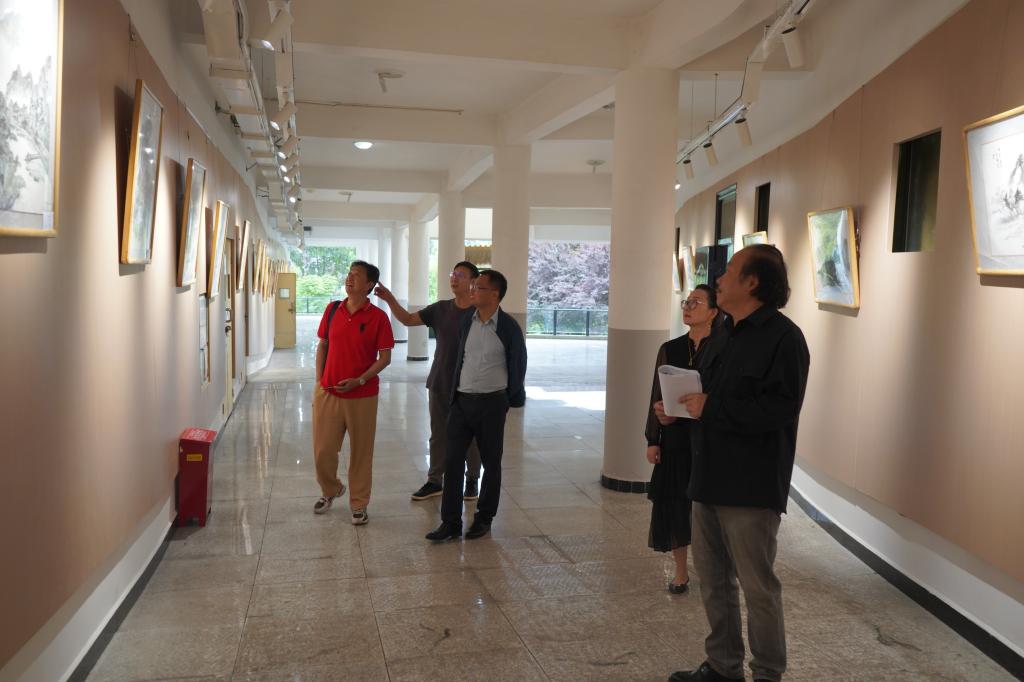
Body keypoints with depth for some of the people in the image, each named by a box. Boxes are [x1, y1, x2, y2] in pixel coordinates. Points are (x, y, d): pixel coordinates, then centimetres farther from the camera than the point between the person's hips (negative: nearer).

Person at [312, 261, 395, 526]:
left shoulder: (378, 317, -8)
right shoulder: (332, 310, 4)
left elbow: (385, 357, -6)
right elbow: (322, 345, 11)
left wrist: (359, 380, -16)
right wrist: (319, 381, 3)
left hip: (362, 396, -3)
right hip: (327, 392, 3)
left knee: (361, 452, 7)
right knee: (323, 449, 8)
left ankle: (359, 504, 24)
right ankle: (330, 490, 36)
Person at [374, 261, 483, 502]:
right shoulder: (440, 309, 3)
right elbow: (408, 320, -1)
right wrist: (390, 300, -16)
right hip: (439, 384, 4)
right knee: (438, 434, 11)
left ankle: (472, 481, 25)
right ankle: (434, 481, 22)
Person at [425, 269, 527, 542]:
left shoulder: (508, 327, -9)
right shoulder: (466, 323, 5)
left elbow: (517, 366, 0)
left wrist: (511, 400, 7)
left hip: (491, 403, -4)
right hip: (461, 401, 4)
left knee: (490, 463, 9)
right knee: (452, 460, 1)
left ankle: (484, 519, 24)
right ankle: (451, 522, 8)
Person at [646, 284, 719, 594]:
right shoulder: (670, 349, 4)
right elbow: (657, 397, 6)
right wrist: (652, 440, 2)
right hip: (674, 440, 3)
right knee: (673, 505, 8)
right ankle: (681, 571, 25)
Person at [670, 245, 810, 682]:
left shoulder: (783, 337, -13)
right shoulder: (729, 333, 15)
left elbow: (779, 408, -24)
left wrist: (710, 407, -21)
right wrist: (682, 404, 4)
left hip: (751, 485, -9)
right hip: (711, 477, 9)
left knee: (757, 586, 4)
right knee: (712, 579, 16)